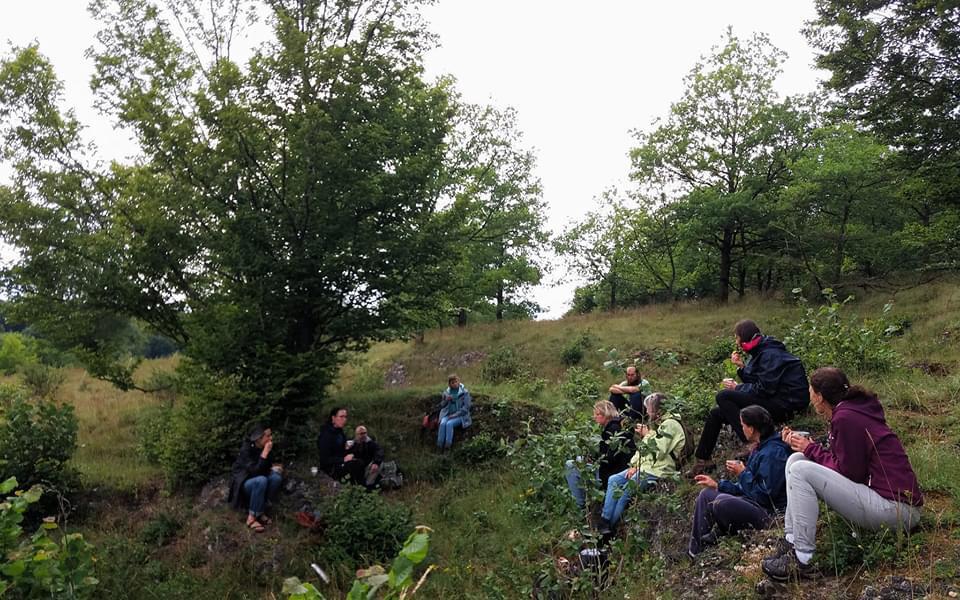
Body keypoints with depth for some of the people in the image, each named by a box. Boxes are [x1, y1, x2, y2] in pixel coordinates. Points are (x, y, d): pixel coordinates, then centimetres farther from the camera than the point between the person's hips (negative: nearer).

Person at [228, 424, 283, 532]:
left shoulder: (267, 448, -6)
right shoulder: (246, 449, -24)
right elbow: (254, 472, -34)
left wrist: (274, 468, -14)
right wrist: (265, 453, -35)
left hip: (258, 482, 6)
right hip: (243, 483, -6)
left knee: (276, 477, -23)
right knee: (261, 480, -35)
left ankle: (259, 511, -11)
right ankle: (251, 518, -26)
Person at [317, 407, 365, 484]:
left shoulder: (339, 431, 7)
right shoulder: (326, 435, -17)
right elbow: (324, 460, -20)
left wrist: (346, 447, -1)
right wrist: (343, 459, -26)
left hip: (341, 463, 8)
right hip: (330, 468, -8)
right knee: (356, 465, -27)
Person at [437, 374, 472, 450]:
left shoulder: (464, 392, -5)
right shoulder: (446, 392, 7)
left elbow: (466, 408, -9)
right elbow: (442, 405, 17)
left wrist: (454, 415, -16)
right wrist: (446, 400, -6)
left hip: (460, 416, -3)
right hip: (448, 414, 3)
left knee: (449, 424, -32)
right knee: (442, 423, -28)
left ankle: (447, 446, -24)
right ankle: (439, 445, -25)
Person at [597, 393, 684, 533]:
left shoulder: (670, 424, -14)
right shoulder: (658, 423, 17)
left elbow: (658, 451, -23)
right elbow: (643, 448, 18)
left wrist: (646, 435, -10)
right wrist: (634, 465, 6)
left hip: (658, 471, -10)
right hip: (645, 466, 10)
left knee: (626, 491, -19)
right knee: (613, 480, 0)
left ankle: (609, 526, -6)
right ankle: (604, 520, -3)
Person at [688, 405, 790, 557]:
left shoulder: (774, 452, -22)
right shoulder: (761, 448, 10)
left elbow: (764, 496, -24)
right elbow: (746, 488, 14)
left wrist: (742, 473, -13)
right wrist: (717, 484, 8)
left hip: (769, 514, -11)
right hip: (754, 502, 11)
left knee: (721, 502, -31)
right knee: (706, 494, 11)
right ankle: (695, 551, 10)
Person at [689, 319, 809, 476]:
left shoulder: (771, 355, -16)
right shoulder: (761, 352, 14)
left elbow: (764, 388, -22)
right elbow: (755, 382, 14)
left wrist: (737, 388, -10)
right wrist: (742, 367, 1)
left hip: (784, 407, -10)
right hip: (774, 401, 10)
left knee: (723, 397, -22)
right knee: (716, 414, 8)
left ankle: (751, 443, -21)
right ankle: (702, 459, 14)